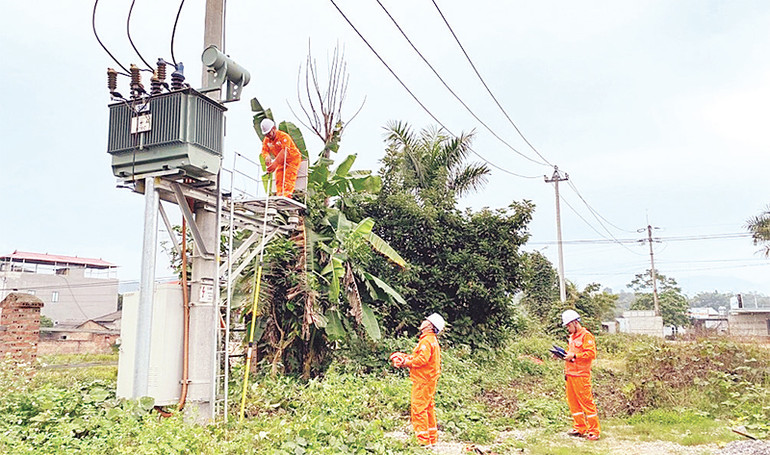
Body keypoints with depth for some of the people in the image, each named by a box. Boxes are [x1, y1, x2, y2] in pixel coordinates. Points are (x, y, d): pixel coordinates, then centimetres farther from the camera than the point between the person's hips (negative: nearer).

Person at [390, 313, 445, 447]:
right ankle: (432, 439, 23)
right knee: (428, 408, 15)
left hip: (423, 381, -10)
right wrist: (406, 357, 6)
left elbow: (421, 359, -25)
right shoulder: (432, 340, 16)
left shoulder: (427, 341, -17)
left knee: (419, 409, -5)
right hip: (429, 381, 10)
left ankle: (423, 440, -1)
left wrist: (406, 362, -13)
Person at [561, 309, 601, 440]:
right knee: (573, 402, 12)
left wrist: (574, 356, -18)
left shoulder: (586, 336, -9)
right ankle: (579, 428, 22)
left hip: (581, 375, -9)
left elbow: (591, 353, -18)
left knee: (587, 402, -4)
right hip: (570, 374, 9)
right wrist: (565, 354, 9)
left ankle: (594, 431, 4)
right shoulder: (572, 336, 18)